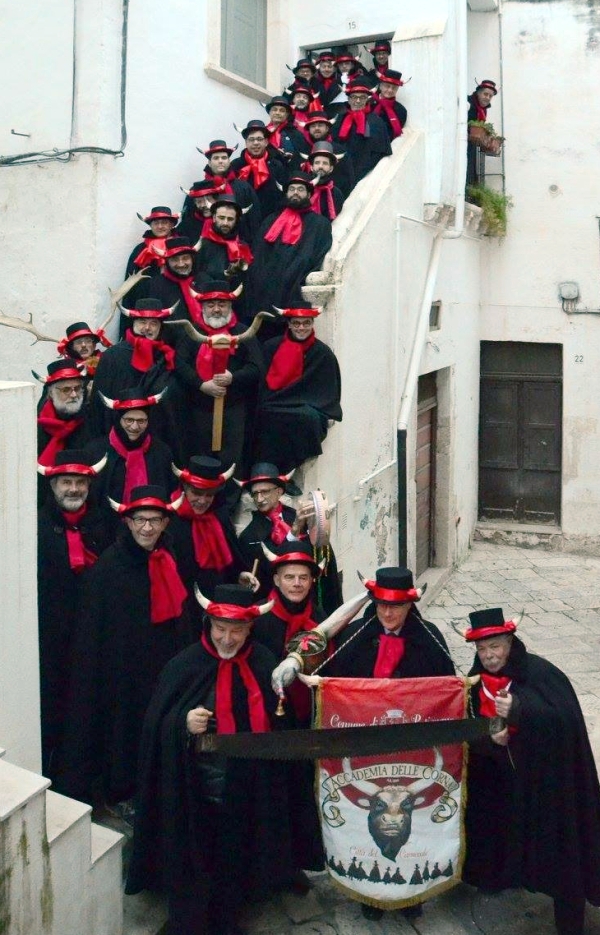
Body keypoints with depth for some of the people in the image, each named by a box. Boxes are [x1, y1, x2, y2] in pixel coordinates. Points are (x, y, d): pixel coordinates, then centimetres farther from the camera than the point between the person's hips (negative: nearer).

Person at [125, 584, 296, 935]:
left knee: (235, 863, 18)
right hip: (194, 791, -3)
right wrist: (183, 722, -27)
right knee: (192, 865, 5)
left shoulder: (265, 665, -2)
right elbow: (157, 725, -9)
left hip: (246, 791, 3)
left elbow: (280, 722, 8)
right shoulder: (185, 665, -9)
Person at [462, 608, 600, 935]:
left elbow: (568, 718, -28)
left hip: (548, 778, -4)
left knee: (556, 848, 1)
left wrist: (519, 709, -38)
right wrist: (489, 740, -19)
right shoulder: (477, 682, -2)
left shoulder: (539, 672, -19)